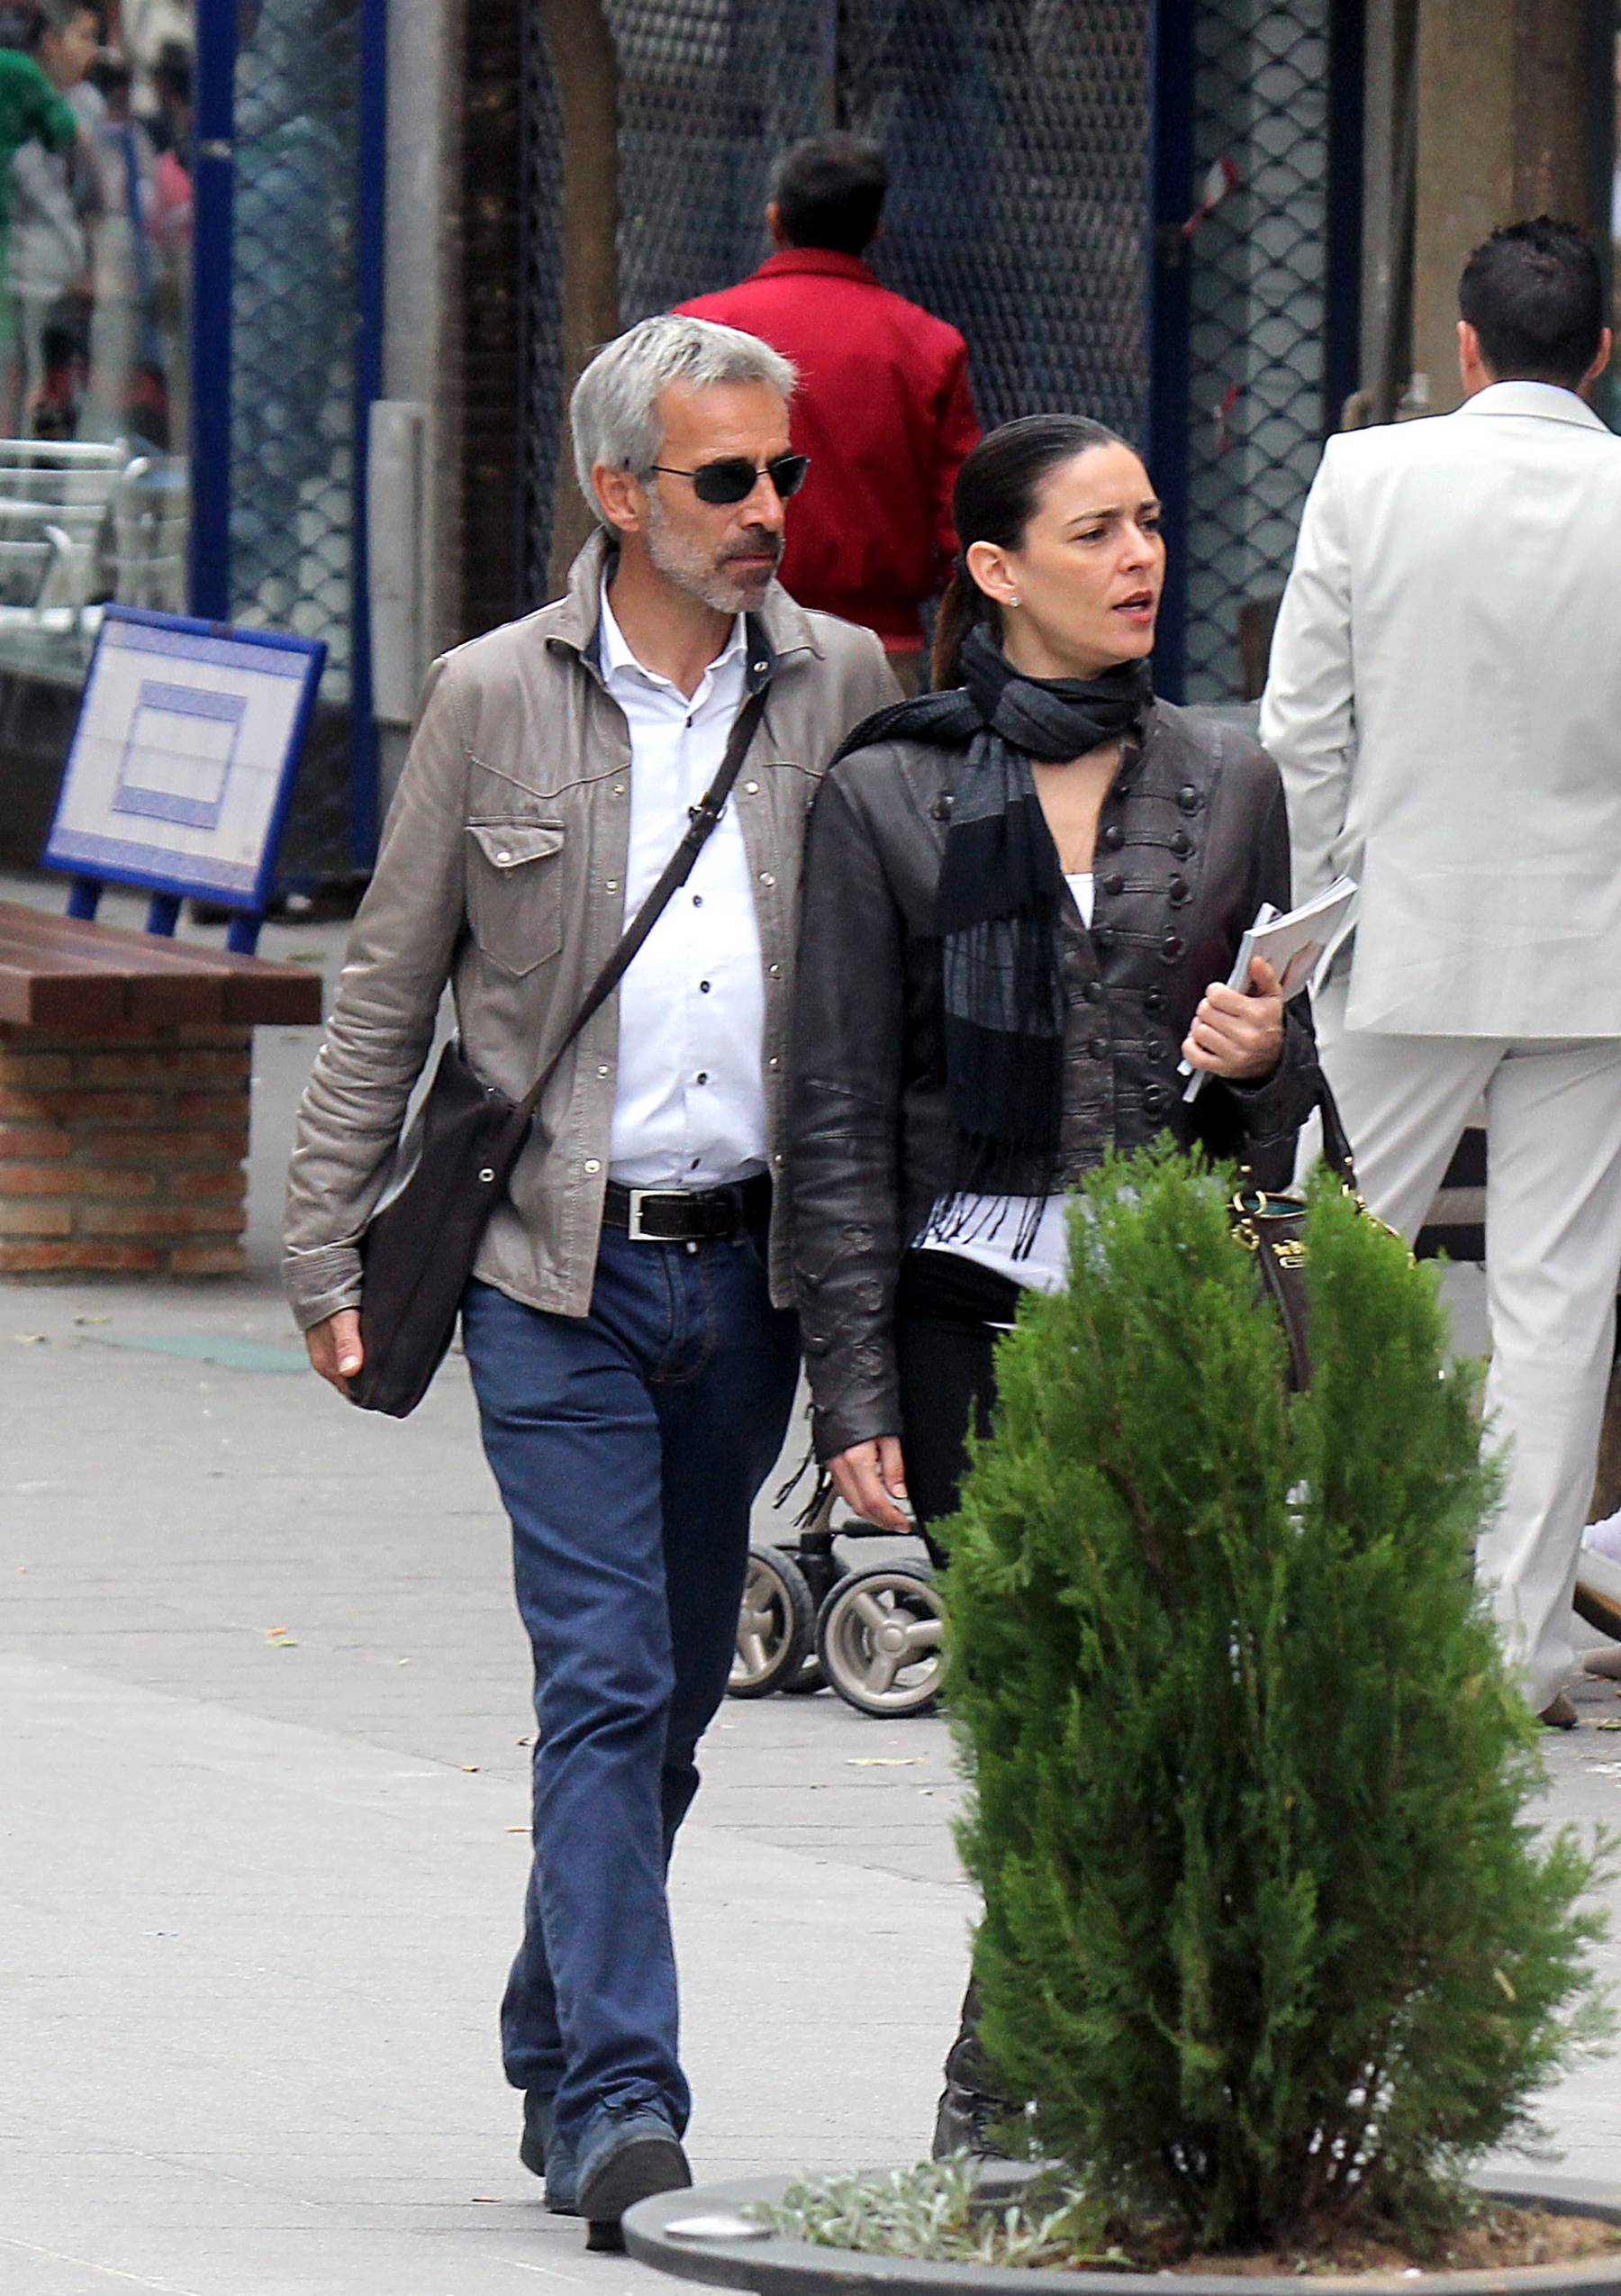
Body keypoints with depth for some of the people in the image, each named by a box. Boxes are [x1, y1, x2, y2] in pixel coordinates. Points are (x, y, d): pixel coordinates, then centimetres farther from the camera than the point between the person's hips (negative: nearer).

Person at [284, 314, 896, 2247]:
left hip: (751, 1269, 3)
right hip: (559, 1270, -3)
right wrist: (324, 1252, 4)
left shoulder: (839, 685, 5)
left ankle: (557, 2052, 28)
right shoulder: (492, 701, 0)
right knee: (606, 1680, -12)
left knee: (670, 1689, 11)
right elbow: (386, 992, 6)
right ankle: (620, 2107, -15)